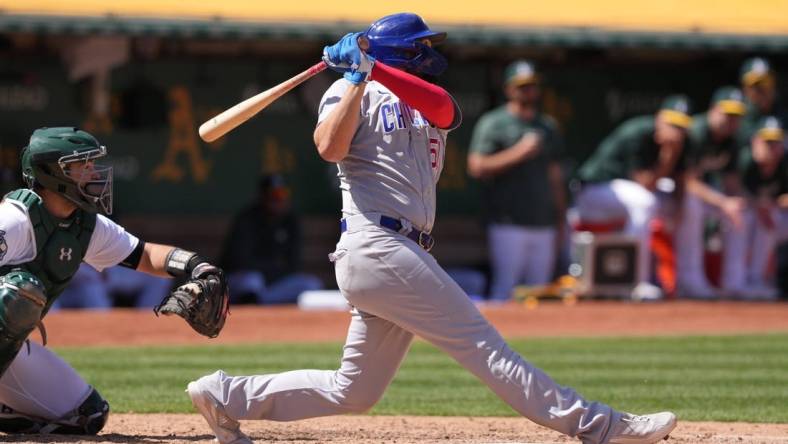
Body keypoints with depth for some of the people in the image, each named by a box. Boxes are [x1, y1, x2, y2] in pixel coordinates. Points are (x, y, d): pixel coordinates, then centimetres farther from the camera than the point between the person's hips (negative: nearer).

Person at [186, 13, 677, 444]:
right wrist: (360, 77, -14)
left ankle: (226, 396, 17)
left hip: (407, 254, 8)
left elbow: (439, 104, -6)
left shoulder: (432, 105, 21)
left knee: (352, 392, 10)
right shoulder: (352, 92, 4)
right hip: (376, 245, -8)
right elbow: (330, 147, -16)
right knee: (483, 344, -12)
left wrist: (375, 66, -14)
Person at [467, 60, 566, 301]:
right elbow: (477, 167, -11)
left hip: (544, 224, 6)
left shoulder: (548, 126, 18)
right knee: (504, 289, -12)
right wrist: (518, 153, -17)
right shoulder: (493, 123, -1)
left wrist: (560, 220, 17)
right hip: (508, 224, -6)